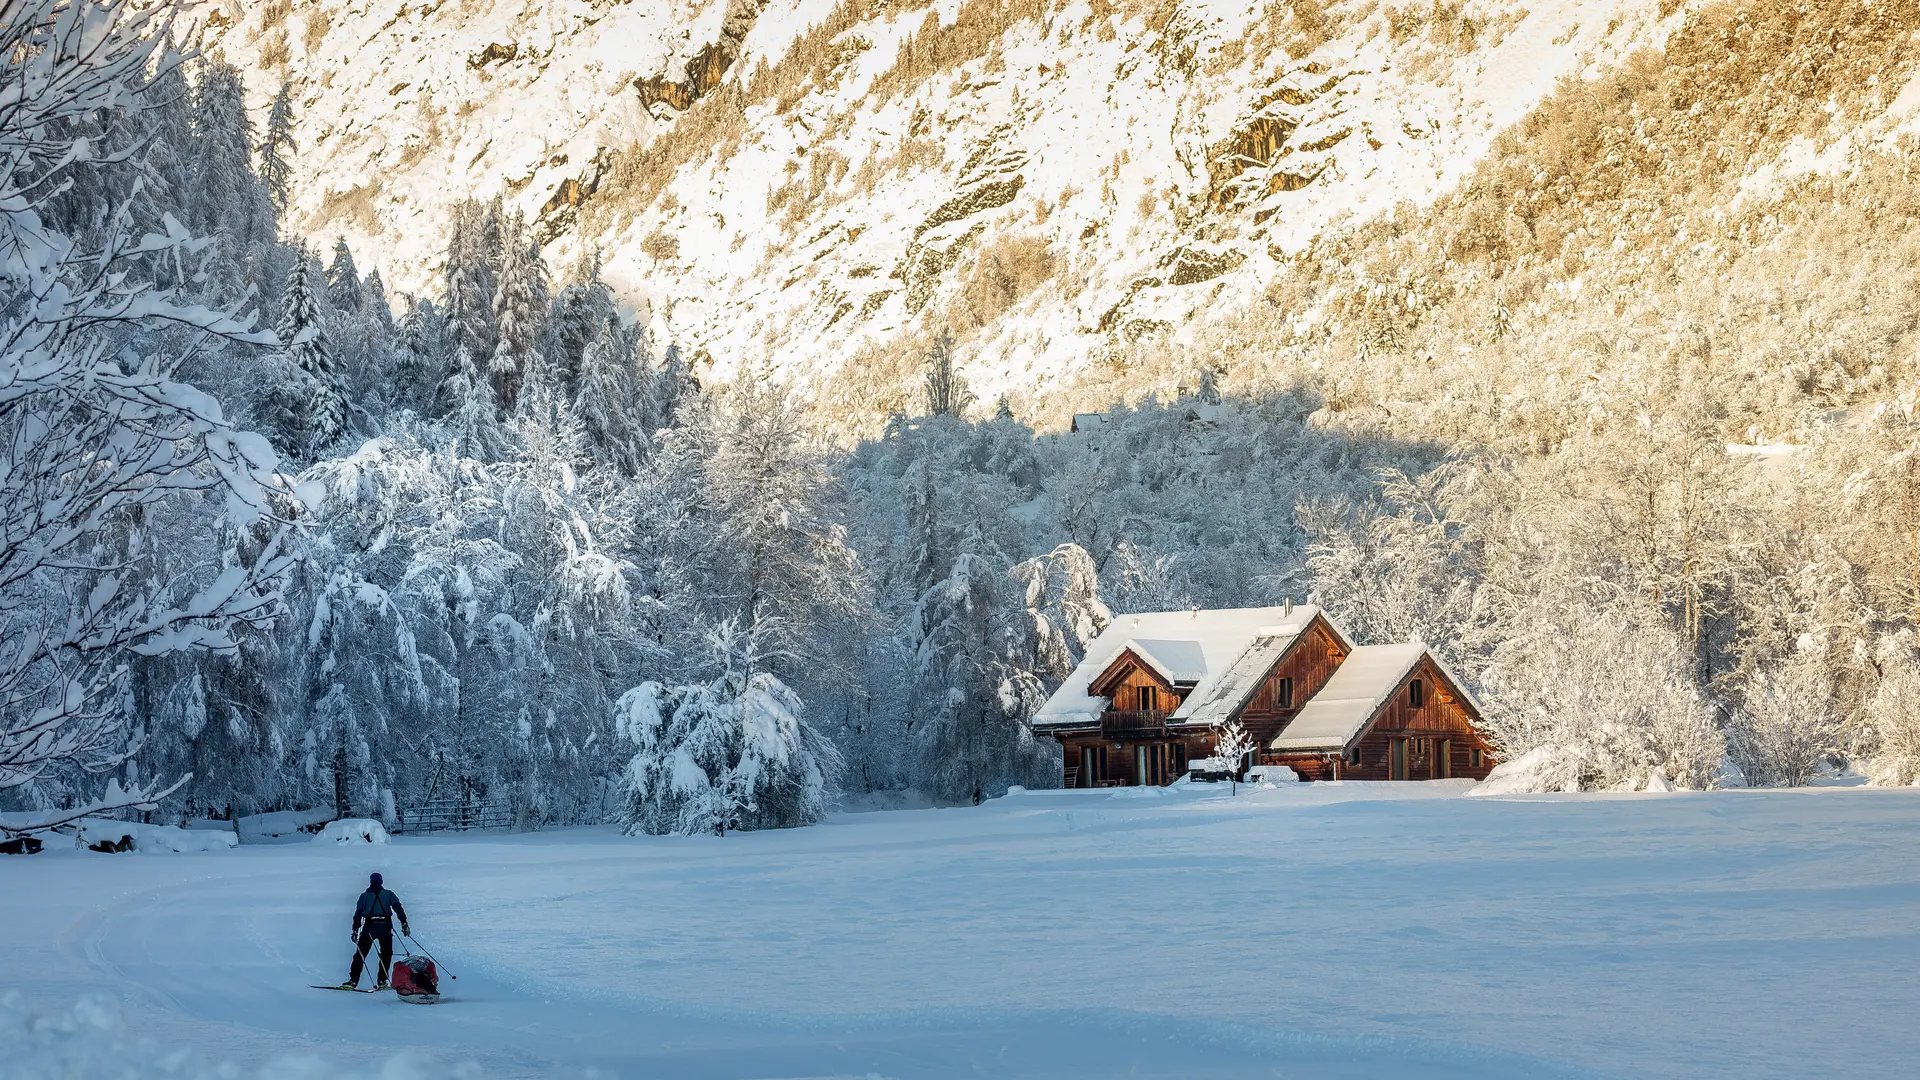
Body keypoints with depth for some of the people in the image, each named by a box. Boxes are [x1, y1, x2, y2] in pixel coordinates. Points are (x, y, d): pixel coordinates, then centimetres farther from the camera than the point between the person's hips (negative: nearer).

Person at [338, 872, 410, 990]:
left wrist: (355, 930, 9)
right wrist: (404, 924, -1)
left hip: (369, 927, 0)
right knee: (386, 954, 12)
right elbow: (398, 908, 0)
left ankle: (353, 981, -2)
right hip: (385, 926, 0)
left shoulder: (364, 896, 11)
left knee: (360, 954, 5)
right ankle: (381, 981, 4)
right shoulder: (388, 894, 9)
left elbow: (358, 914, 7)